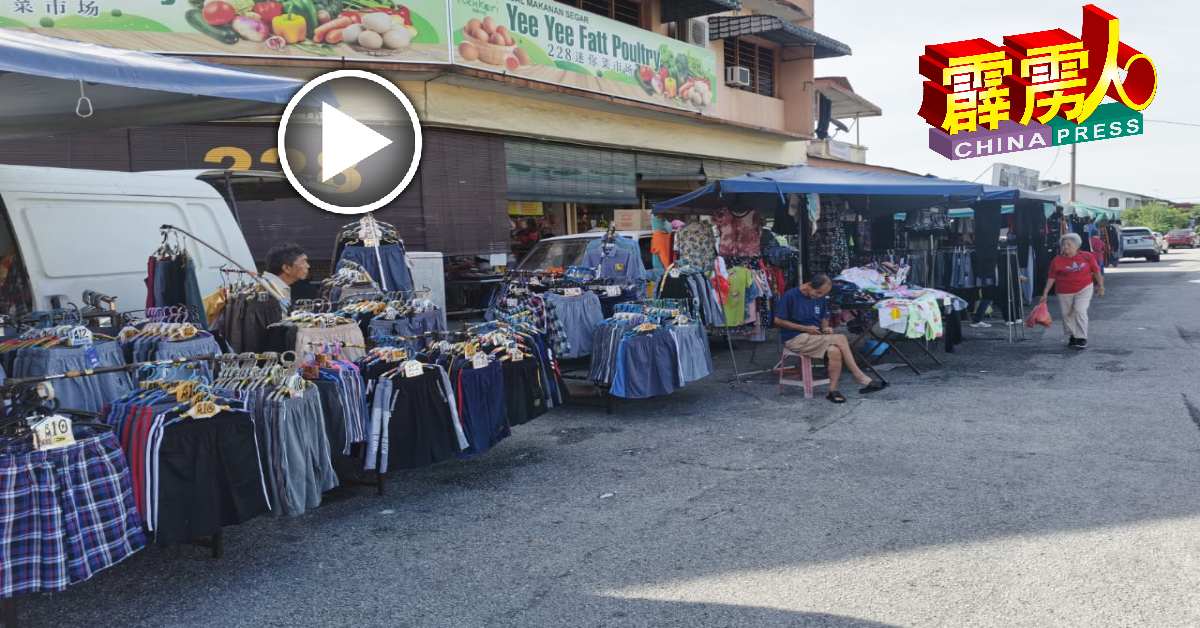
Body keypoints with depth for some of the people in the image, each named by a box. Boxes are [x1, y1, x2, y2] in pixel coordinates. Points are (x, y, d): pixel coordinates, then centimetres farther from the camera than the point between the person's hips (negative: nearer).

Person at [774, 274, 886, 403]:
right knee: (840, 339, -23)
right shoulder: (790, 296, -11)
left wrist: (825, 328, -5)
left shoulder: (821, 298, 9)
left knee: (834, 351, -28)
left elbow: (824, 318, 21)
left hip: (815, 337, 6)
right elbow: (778, 321, -12)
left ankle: (833, 390, -20)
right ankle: (863, 380, -15)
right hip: (795, 339, -6)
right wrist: (805, 328, -17)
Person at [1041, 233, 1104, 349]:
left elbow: (1096, 271, 7)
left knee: (1080, 311, -15)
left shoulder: (1087, 257, -3)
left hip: (1084, 289, -2)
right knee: (1066, 314, 7)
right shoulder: (1057, 261, -5)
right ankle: (1072, 336, 28)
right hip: (1065, 292, 2)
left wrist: (1100, 286, 7)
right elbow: (1051, 278, -3)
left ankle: (1082, 338, -7)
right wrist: (1045, 293, -5)